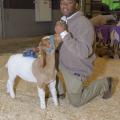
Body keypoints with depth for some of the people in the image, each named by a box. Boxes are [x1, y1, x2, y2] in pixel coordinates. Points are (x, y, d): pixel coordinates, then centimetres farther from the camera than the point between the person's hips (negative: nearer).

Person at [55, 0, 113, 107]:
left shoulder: (84, 23, -27)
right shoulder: (63, 20, 0)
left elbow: (84, 52, -39)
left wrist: (63, 33, -38)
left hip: (76, 70, -7)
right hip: (63, 64, 7)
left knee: (76, 102, 7)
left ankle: (103, 84, 23)